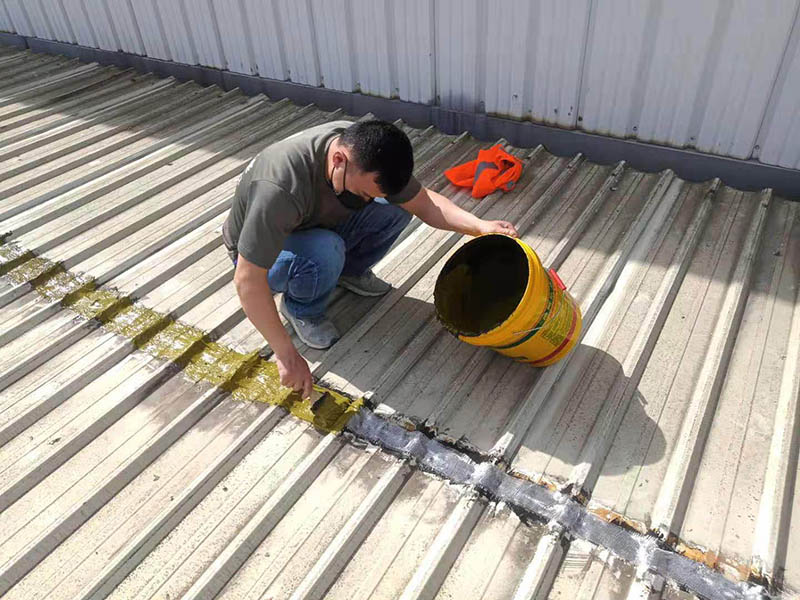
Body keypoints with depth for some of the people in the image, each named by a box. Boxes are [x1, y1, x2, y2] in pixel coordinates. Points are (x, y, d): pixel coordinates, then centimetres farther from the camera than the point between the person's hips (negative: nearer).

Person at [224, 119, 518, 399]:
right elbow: (248, 280, -38)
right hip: (257, 256, -5)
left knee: (396, 207, -17)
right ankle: (302, 310, -6)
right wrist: (288, 356, -36)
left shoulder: (364, 149, -22)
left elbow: (423, 201, -10)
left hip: (322, 228, 5)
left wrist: (480, 225, -24)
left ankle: (349, 272, 8)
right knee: (325, 251, -38)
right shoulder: (279, 187, -41)